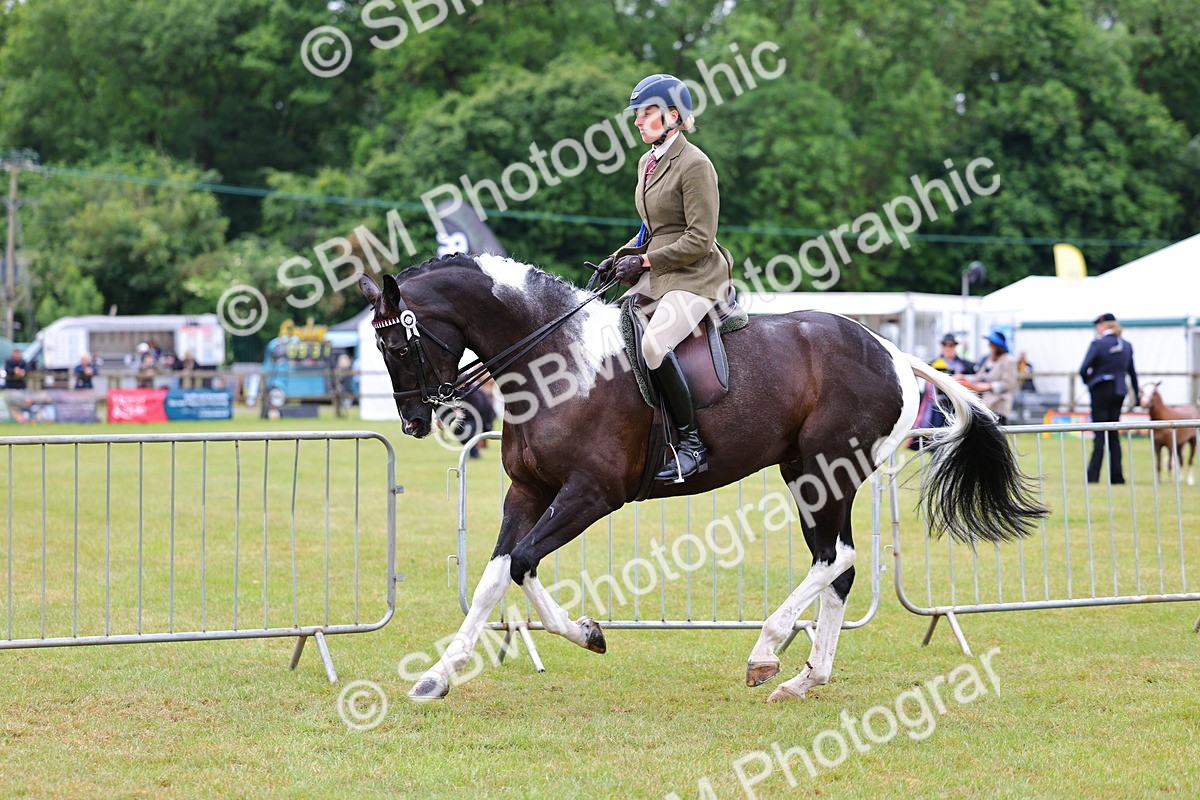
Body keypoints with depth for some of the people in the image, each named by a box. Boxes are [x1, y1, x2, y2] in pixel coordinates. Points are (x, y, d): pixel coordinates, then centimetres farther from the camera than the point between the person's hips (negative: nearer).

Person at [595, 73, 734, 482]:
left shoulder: (694, 164, -13)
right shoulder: (647, 162, 15)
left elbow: (699, 240, -17)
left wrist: (644, 261, -16)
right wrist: (621, 257, 8)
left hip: (696, 278, -9)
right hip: (656, 277, 9)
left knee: (654, 344, -30)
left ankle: (692, 442, -22)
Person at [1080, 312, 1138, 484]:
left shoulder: (1098, 344, -11)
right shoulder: (1127, 346, 7)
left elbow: (1083, 370, -16)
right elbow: (1132, 372, 14)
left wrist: (1089, 381, 4)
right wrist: (1136, 395, 21)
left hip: (1100, 391, -5)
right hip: (1119, 391, 5)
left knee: (1100, 435, -1)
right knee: (1114, 434, 11)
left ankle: (1093, 475, -3)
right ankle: (1116, 475, 10)